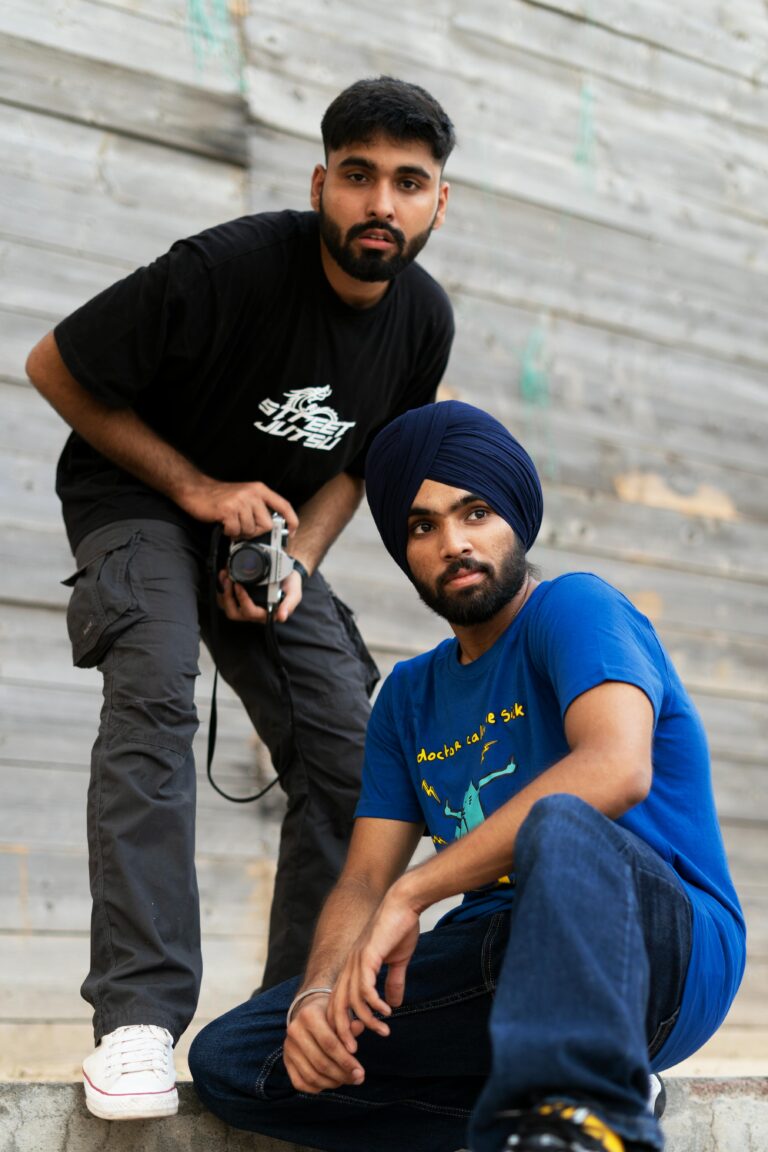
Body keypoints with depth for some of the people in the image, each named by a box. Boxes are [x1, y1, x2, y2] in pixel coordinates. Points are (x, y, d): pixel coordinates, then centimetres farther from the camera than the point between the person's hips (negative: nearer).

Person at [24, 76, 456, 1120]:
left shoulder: (423, 319, -9)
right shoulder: (228, 268, -27)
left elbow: (356, 459, 7)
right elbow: (56, 366, -16)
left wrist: (296, 561, -11)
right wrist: (198, 489, -18)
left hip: (273, 524, 6)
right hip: (139, 496, -5)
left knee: (345, 756, -7)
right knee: (155, 691, -30)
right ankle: (139, 1015, -31)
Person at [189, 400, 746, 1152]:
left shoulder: (574, 607, -5)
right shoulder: (410, 696, 17)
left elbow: (618, 767, -25)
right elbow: (365, 877, 11)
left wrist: (410, 894, -24)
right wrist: (320, 990, -13)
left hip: (668, 948, -7)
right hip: (505, 963, 7)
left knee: (560, 822, -37)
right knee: (226, 1059, -7)